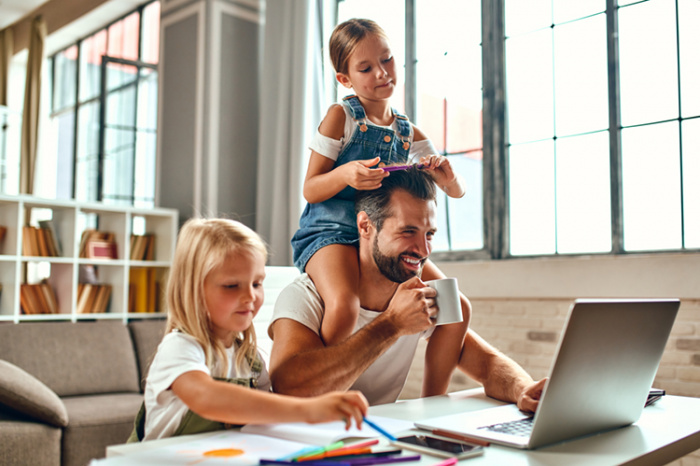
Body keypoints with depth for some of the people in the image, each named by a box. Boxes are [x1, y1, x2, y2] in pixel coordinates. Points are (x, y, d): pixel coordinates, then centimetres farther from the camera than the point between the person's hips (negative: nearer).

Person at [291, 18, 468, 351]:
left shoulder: (409, 133, 11)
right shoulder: (341, 116, -3)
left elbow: (457, 191, 12)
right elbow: (310, 190, -5)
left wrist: (447, 177, -13)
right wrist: (344, 174, -27)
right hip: (331, 233, -5)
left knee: (456, 310, -5)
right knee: (344, 308, -34)